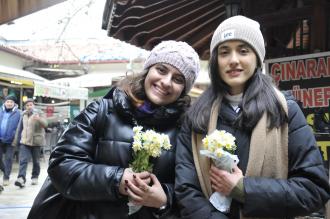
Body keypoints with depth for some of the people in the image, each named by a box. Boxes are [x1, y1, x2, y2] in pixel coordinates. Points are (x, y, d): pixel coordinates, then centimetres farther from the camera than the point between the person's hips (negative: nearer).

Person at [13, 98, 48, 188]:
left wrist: (39, 119, -41)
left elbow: (45, 124, -20)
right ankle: (21, 178, -19)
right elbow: (20, 128, 16)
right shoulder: (24, 115, 9)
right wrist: (16, 140, 16)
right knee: (23, 160, -11)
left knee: (36, 161, 8)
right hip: (25, 141, 3)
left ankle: (35, 177, 23)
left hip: (36, 141, -2)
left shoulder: (39, 113, -4)